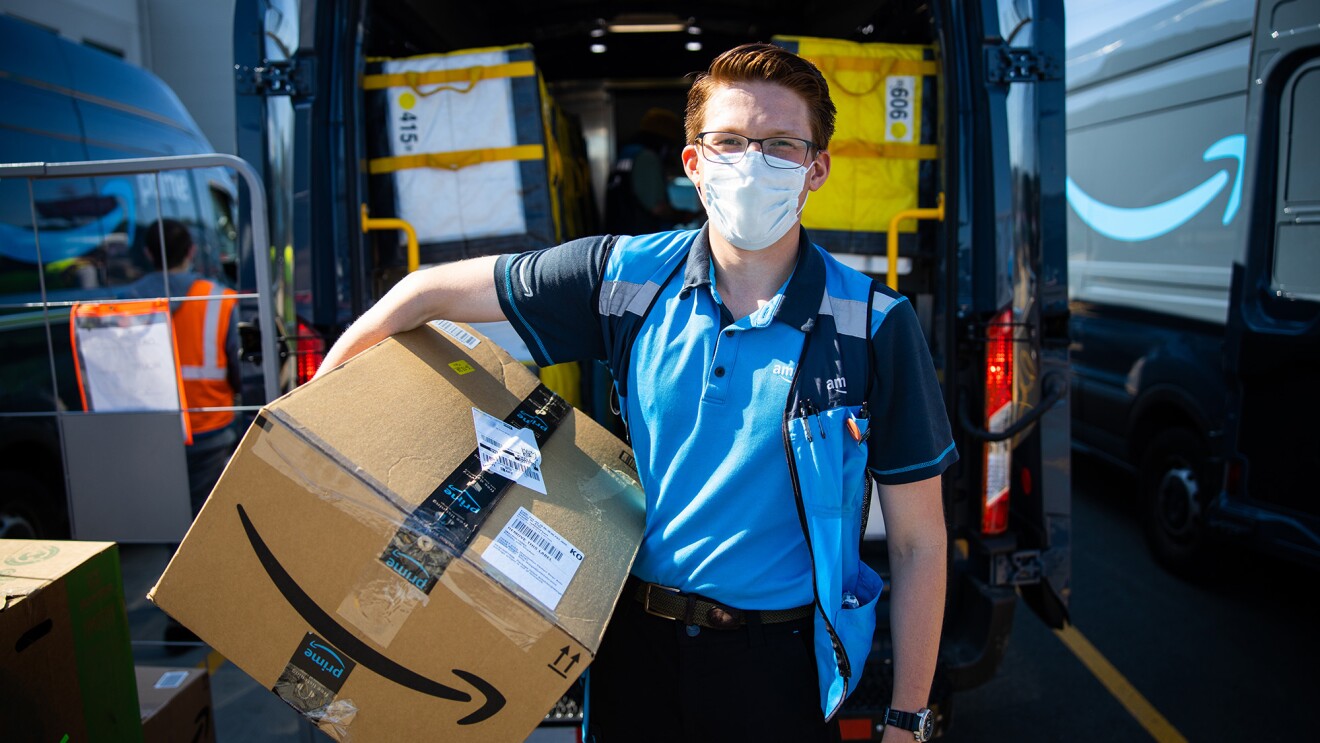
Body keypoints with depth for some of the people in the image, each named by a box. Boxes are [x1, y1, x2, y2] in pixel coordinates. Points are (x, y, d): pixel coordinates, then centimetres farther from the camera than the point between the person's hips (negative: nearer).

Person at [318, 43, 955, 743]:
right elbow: (431, 291, 2)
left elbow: (920, 544, -6)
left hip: (778, 663, -1)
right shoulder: (627, 275, -7)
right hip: (634, 640, 2)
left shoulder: (875, 327, -12)